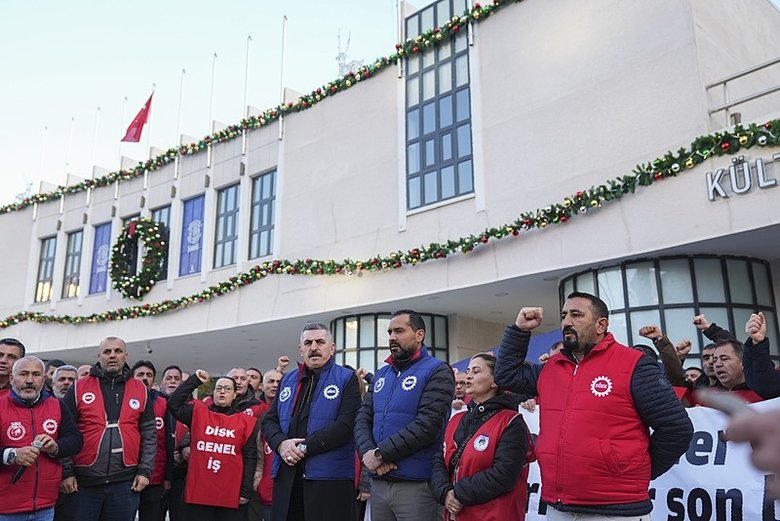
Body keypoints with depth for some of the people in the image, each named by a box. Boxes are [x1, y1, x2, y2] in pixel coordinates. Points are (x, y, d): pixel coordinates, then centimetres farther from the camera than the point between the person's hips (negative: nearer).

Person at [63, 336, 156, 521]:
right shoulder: (79, 388, 1)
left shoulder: (140, 390, 5)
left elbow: (149, 434, 6)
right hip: (83, 481, -1)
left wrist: (145, 471, 0)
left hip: (126, 482, 1)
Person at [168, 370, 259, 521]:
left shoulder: (246, 421, 4)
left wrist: (246, 491, -4)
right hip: (198, 493, 1)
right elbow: (173, 404, -7)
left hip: (231, 496, 0)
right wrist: (194, 381, -7)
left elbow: (250, 457, 2)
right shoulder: (198, 412, 7)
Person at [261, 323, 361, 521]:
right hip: (287, 477, 5)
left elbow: (346, 425, -12)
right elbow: (269, 421, 14)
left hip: (330, 478, -4)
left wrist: (304, 447, -13)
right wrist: (281, 444, -7)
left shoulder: (347, 379, 0)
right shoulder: (288, 380, 17)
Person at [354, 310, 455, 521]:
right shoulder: (382, 374, 15)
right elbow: (362, 419, 9)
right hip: (378, 482, 6)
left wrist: (381, 453, -15)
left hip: (417, 485, -6)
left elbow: (427, 425, -17)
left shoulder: (437, 372, -6)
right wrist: (367, 452, -11)